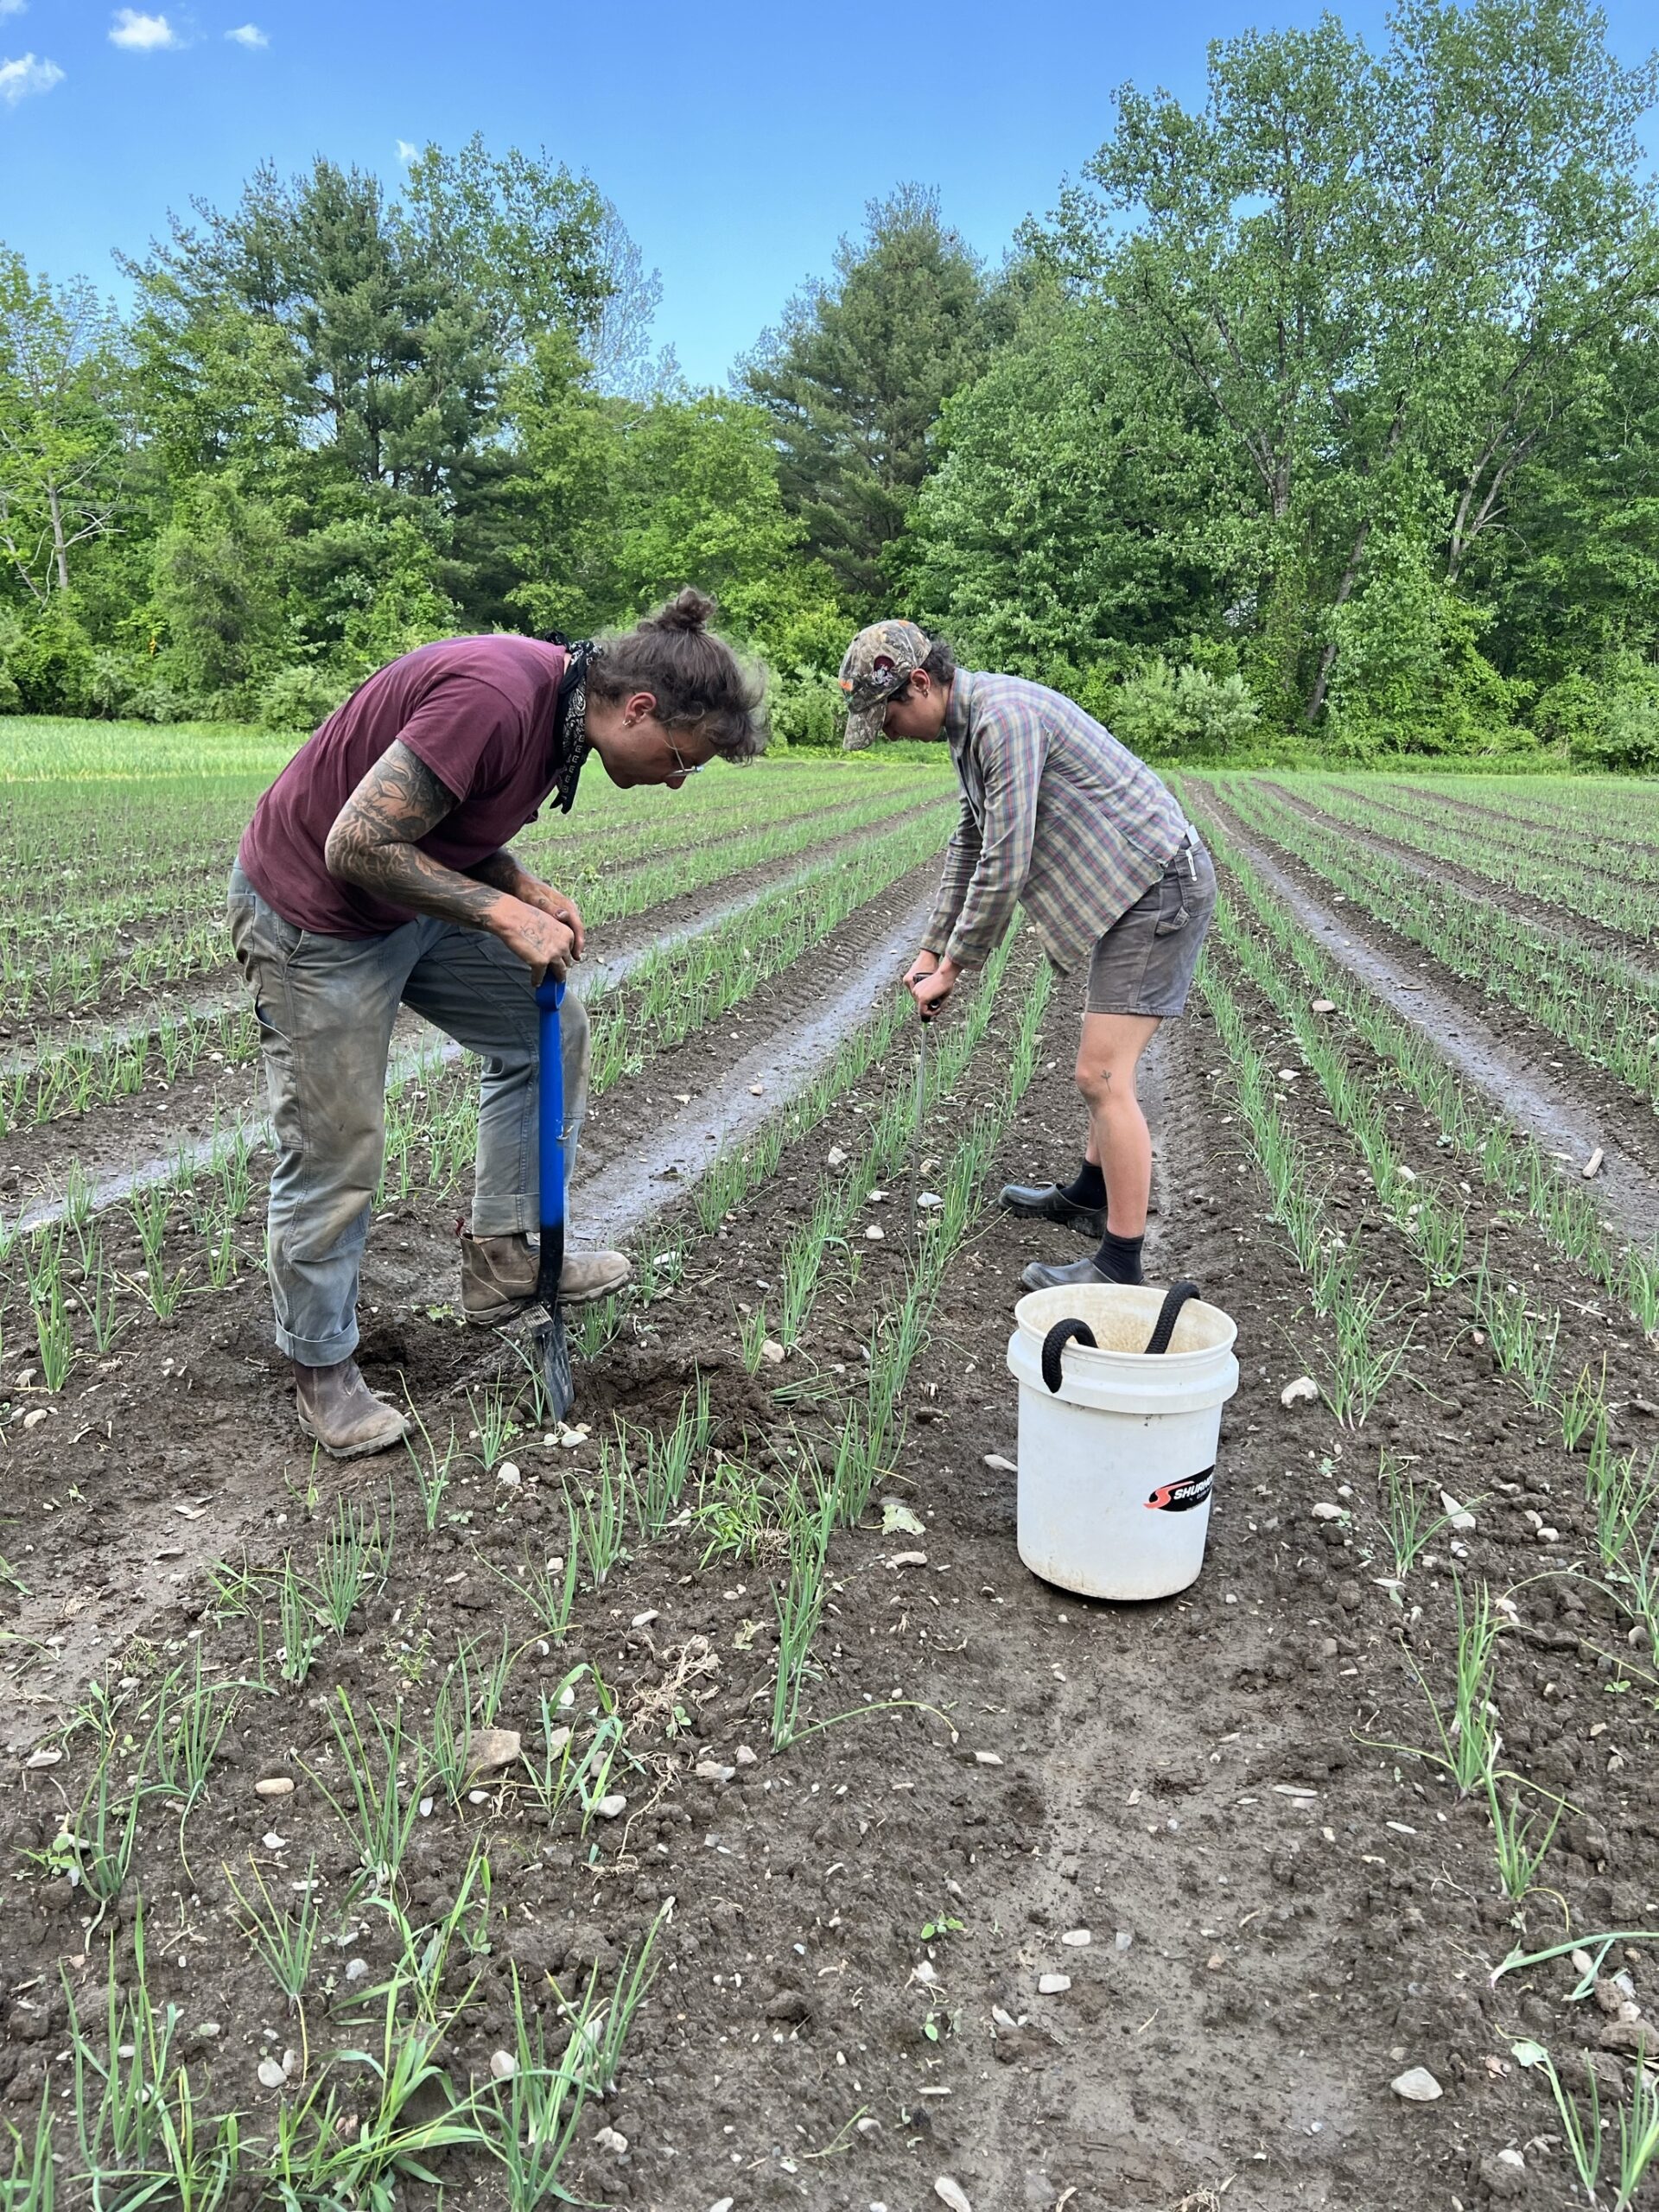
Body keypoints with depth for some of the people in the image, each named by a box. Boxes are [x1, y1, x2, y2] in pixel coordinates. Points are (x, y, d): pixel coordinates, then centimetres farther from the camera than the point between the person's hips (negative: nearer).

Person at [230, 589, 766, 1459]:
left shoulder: (560, 702, -1)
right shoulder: (496, 697, -31)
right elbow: (358, 844, -29)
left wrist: (529, 891, -7)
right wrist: (504, 912, -24)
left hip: (413, 901, 9)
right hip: (313, 919, -9)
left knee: (550, 1029, 12)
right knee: (335, 1155, -1)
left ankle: (501, 1257, 21)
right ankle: (321, 1369, 20)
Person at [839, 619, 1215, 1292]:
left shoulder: (1004, 716, -21)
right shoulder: (971, 723, 12)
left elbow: (1005, 863, -23)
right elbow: (971, 844, 22)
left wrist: (953, 968, -12)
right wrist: (931, 949, 21)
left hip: (1160, 886, -11)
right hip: (1136, 888, 11)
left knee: (1101, 1076, -12)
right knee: (1107, 1060, 22)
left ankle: (1120, 1266, -6)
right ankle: (1090, 1197, 39)